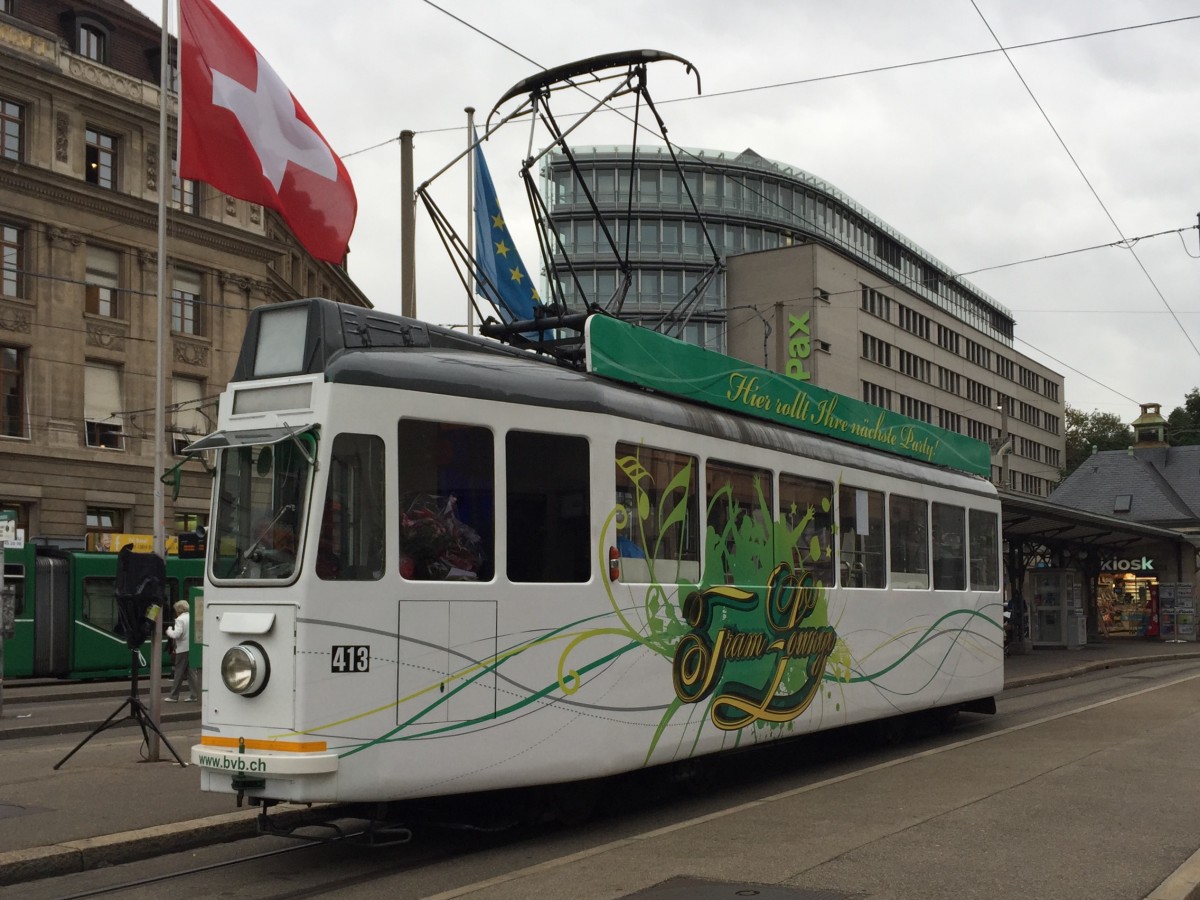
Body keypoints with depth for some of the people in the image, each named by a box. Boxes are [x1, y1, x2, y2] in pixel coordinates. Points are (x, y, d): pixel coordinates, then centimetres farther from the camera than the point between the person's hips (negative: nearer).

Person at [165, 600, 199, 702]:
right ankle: (194, 695, 5)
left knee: (179, 673, 1)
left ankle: (174, 696, 8)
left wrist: (169, 630, -3)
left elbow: (176, 634, -20)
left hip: (183, 649, -6)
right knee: (192, 672, 8)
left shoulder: (180, 619, -12)